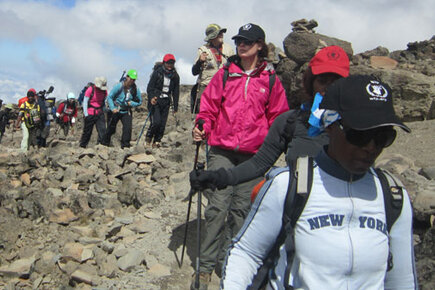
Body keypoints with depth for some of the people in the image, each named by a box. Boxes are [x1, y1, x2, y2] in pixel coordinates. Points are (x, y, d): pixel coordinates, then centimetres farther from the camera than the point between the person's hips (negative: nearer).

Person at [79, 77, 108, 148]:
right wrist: (86, 114, -9)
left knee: (102, 130, -10)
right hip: (90, 114, -3)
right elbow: (85, 102, -5)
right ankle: (82, 146, 22)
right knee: (87, 132, 6)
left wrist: (102, 111, 11)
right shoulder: (90, 89, -9)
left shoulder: (104, 91, 3)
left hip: (99, 113, 4)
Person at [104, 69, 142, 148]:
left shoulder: (136, 89, -7)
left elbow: (139, 102, 5)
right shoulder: (119, 86, -15)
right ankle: (105, 144, 28)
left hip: (126, 112, 2)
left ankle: (125, 145, -5)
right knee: (111, 129, 7)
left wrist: (132, 103, -15)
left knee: (128, 128, -15)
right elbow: (109, 97, -13)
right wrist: (112, 108, -26)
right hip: (115, 110, -2)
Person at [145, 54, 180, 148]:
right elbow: (150, 87, -9)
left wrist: (175, 106, 11)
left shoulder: (175, 76, 7)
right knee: (156, 121, -16)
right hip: (155, 101, -4)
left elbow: (176, 92, 14)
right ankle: (148, 137, 9)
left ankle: (157, 141, 14)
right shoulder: (157, 73, -6)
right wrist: (151, 98, -28)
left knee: (163, 124, 0)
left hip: (166, 102, 4)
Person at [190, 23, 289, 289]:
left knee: (241, 209, 4)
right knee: (217, 206, -6)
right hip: (221, 150, 0)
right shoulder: (224, 74, 9)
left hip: (253, 155, 0)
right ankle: (206, 265, 4)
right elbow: (209, 106, 11)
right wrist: (202, 127, -7)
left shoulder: (270, 80, 7)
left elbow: (278, 118, 10)